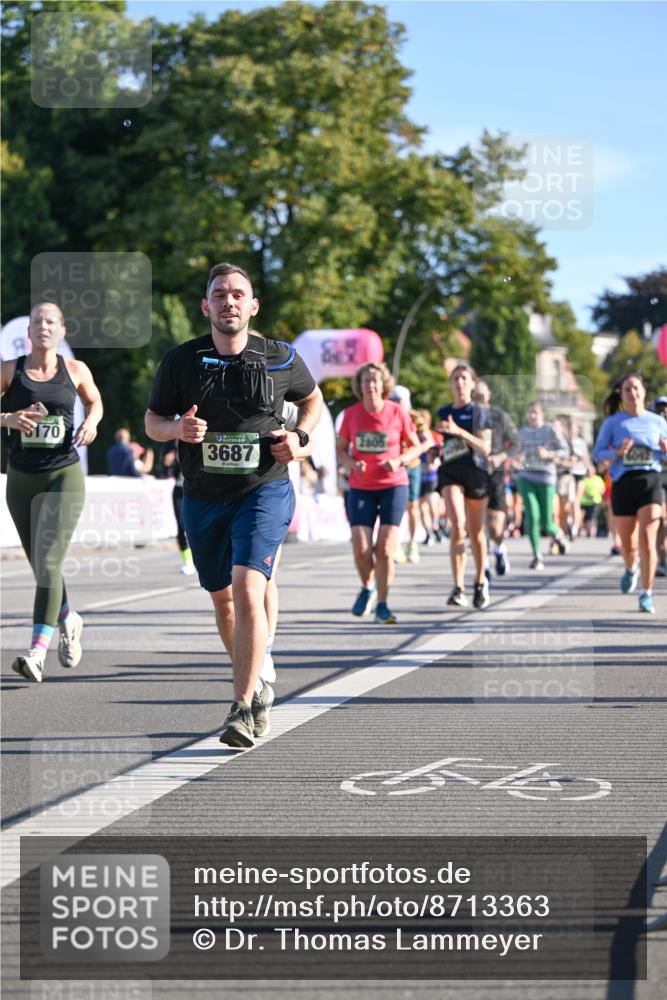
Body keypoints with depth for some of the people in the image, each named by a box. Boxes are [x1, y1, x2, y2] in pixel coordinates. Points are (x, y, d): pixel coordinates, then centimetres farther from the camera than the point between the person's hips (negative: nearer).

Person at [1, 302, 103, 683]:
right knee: (41, 565, 14)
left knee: (48, 560, -17)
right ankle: (68, 621, 42)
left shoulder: (75, 370, 2)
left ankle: (38, 652, -22)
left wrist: (91, 422, -2)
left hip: (64, 476, -2)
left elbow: (95, 402, 19)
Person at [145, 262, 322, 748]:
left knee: (248, 588, -21)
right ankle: (257, 686, 38)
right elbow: (152, 421, 7)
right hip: (203, 497, 3)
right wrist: (177, 428, -15)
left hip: (264, 491, -3)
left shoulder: (280, 359, -3)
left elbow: (313, 400, 16)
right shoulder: (181, 360, -2)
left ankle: (243, 709, -18)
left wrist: (300, 437, -3)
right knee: (222, 598, 15)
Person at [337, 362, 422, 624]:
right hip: (361, 488, 1)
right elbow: (341, 449, 8)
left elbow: (416, 446, 5)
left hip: (393, 485, -1)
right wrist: (351, 463, -13)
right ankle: (368, 587, 25)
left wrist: (399, 461, -14)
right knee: (360, 550, -7)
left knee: (385, 548, -10)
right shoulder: (351, 414, -1)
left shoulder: (397, 412, -5)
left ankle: (382, 605, 6)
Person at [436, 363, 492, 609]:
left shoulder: (480, 412, 1)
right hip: (450, 471, 1)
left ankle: (480, 581, 31)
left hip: (475, 472, -1)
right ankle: (459, 588, -21)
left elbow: (485, 448, -11)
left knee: (476, 531, 9)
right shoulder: (443, 413, 11)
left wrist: (459, 432, -21)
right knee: (457, 525, -19)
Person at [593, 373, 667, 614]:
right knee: (627, 542, 10)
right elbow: (597, 453, 1)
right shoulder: (613, 422, 4)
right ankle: (631, 569, 45)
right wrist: (617, 452, -17)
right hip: (623, 484, 0)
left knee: (647, 539, -14)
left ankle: (646, 594, -7)